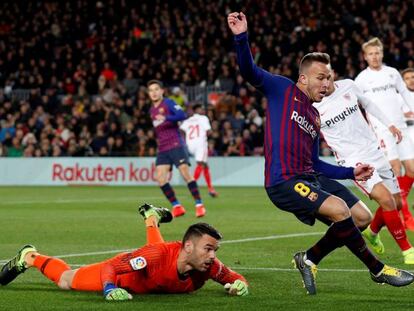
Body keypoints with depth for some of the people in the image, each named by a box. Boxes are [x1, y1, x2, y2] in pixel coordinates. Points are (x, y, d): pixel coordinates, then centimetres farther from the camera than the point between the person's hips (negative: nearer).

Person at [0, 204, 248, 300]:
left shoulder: (209, 265, -37)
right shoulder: (156, 255, -49)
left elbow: (234, 277, -18)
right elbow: (109, 268, -43)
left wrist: (239, 284, -42)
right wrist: (110, 289, -62)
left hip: (152, 285, 5)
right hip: (122, 274, -5)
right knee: (65, 280, 16)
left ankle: (152, 218, 70)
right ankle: (29, 258, 41)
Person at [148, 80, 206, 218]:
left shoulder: (168, 103, -4)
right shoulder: (152, 110, 19)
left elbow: (182, 115, -21)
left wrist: (166, 118, -34)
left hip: (176, 145, -7)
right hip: (162, 149, 7)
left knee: (186, 174, -11)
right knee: (160, 178, -7)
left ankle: (199, 205, -5)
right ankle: (176, 206, -1)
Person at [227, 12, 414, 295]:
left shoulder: (315, 117, 21)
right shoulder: (282, 89, 3)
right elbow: (250, 71, -11)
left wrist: (351, 173, 18)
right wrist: (241, 37, -26)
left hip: (311, 177, 9)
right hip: (283, 181, -8)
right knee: (340, 209, -26)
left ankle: (309, 259, 14)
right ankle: (378, 270, -8)